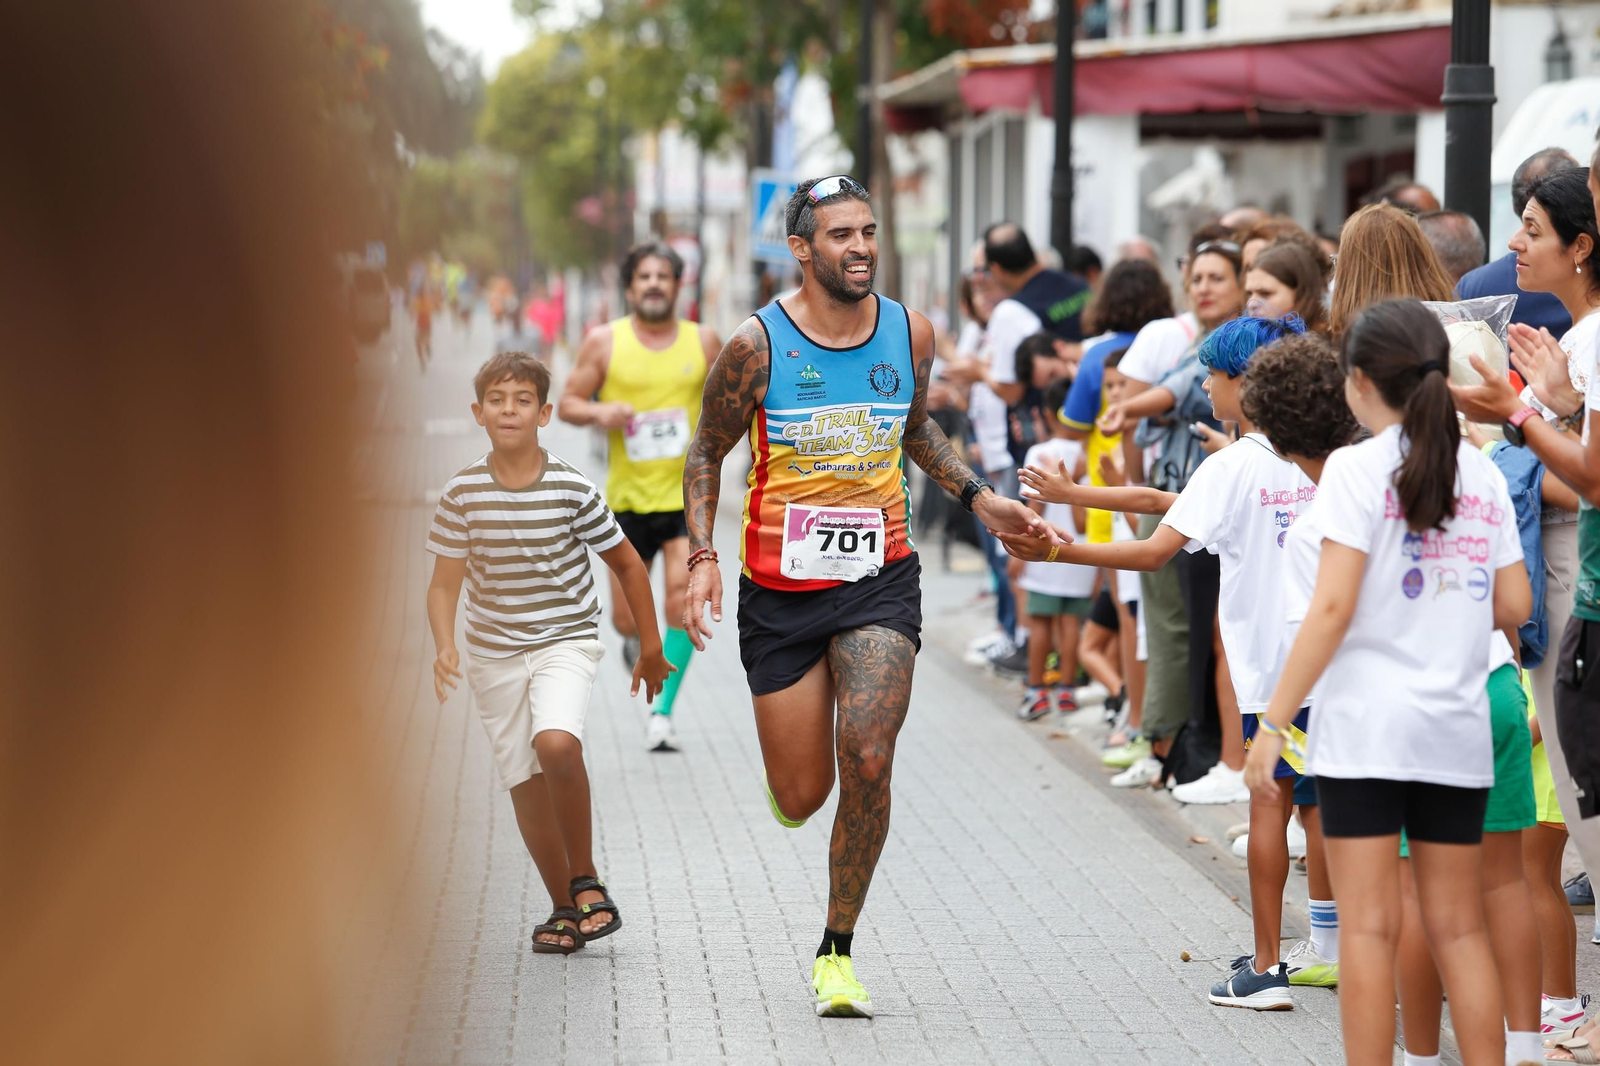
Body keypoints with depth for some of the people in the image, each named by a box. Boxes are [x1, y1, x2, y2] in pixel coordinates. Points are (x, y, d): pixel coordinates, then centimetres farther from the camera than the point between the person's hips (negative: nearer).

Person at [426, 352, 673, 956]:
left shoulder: (572, 490, -11)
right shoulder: (463, 493, -6)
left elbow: (626, 565, 2)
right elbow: (444, 585, 0)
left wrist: (651, 649, 8)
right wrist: (444, 647, -18)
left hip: (566, 641, -3)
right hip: (495, 652, 3)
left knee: (556, 745, -29)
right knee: (525, 784, 5)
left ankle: (586, 881, -11)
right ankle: (563, 907, 23)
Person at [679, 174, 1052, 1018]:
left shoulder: (910, 333, -1)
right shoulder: (757, 346, -11)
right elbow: (707, 453, 2)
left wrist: (977, 498, 8)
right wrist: (702, 554, -11)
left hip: (880, 579, 1)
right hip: (780, 591, -1)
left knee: (867, 762, -18)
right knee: (800, 800, 4)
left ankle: (837, 950, -1)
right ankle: (784, 766, 45)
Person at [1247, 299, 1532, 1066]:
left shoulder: (1358, 469, -7)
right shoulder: (1481, 473, 8)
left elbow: (1332, 608, -13)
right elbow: (1514, 606, 8)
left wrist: (1274, 723, -10)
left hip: (1365, 723, -5)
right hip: (1458, 730, 5)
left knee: (1369, 927, -2)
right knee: (1458, 927, 10)